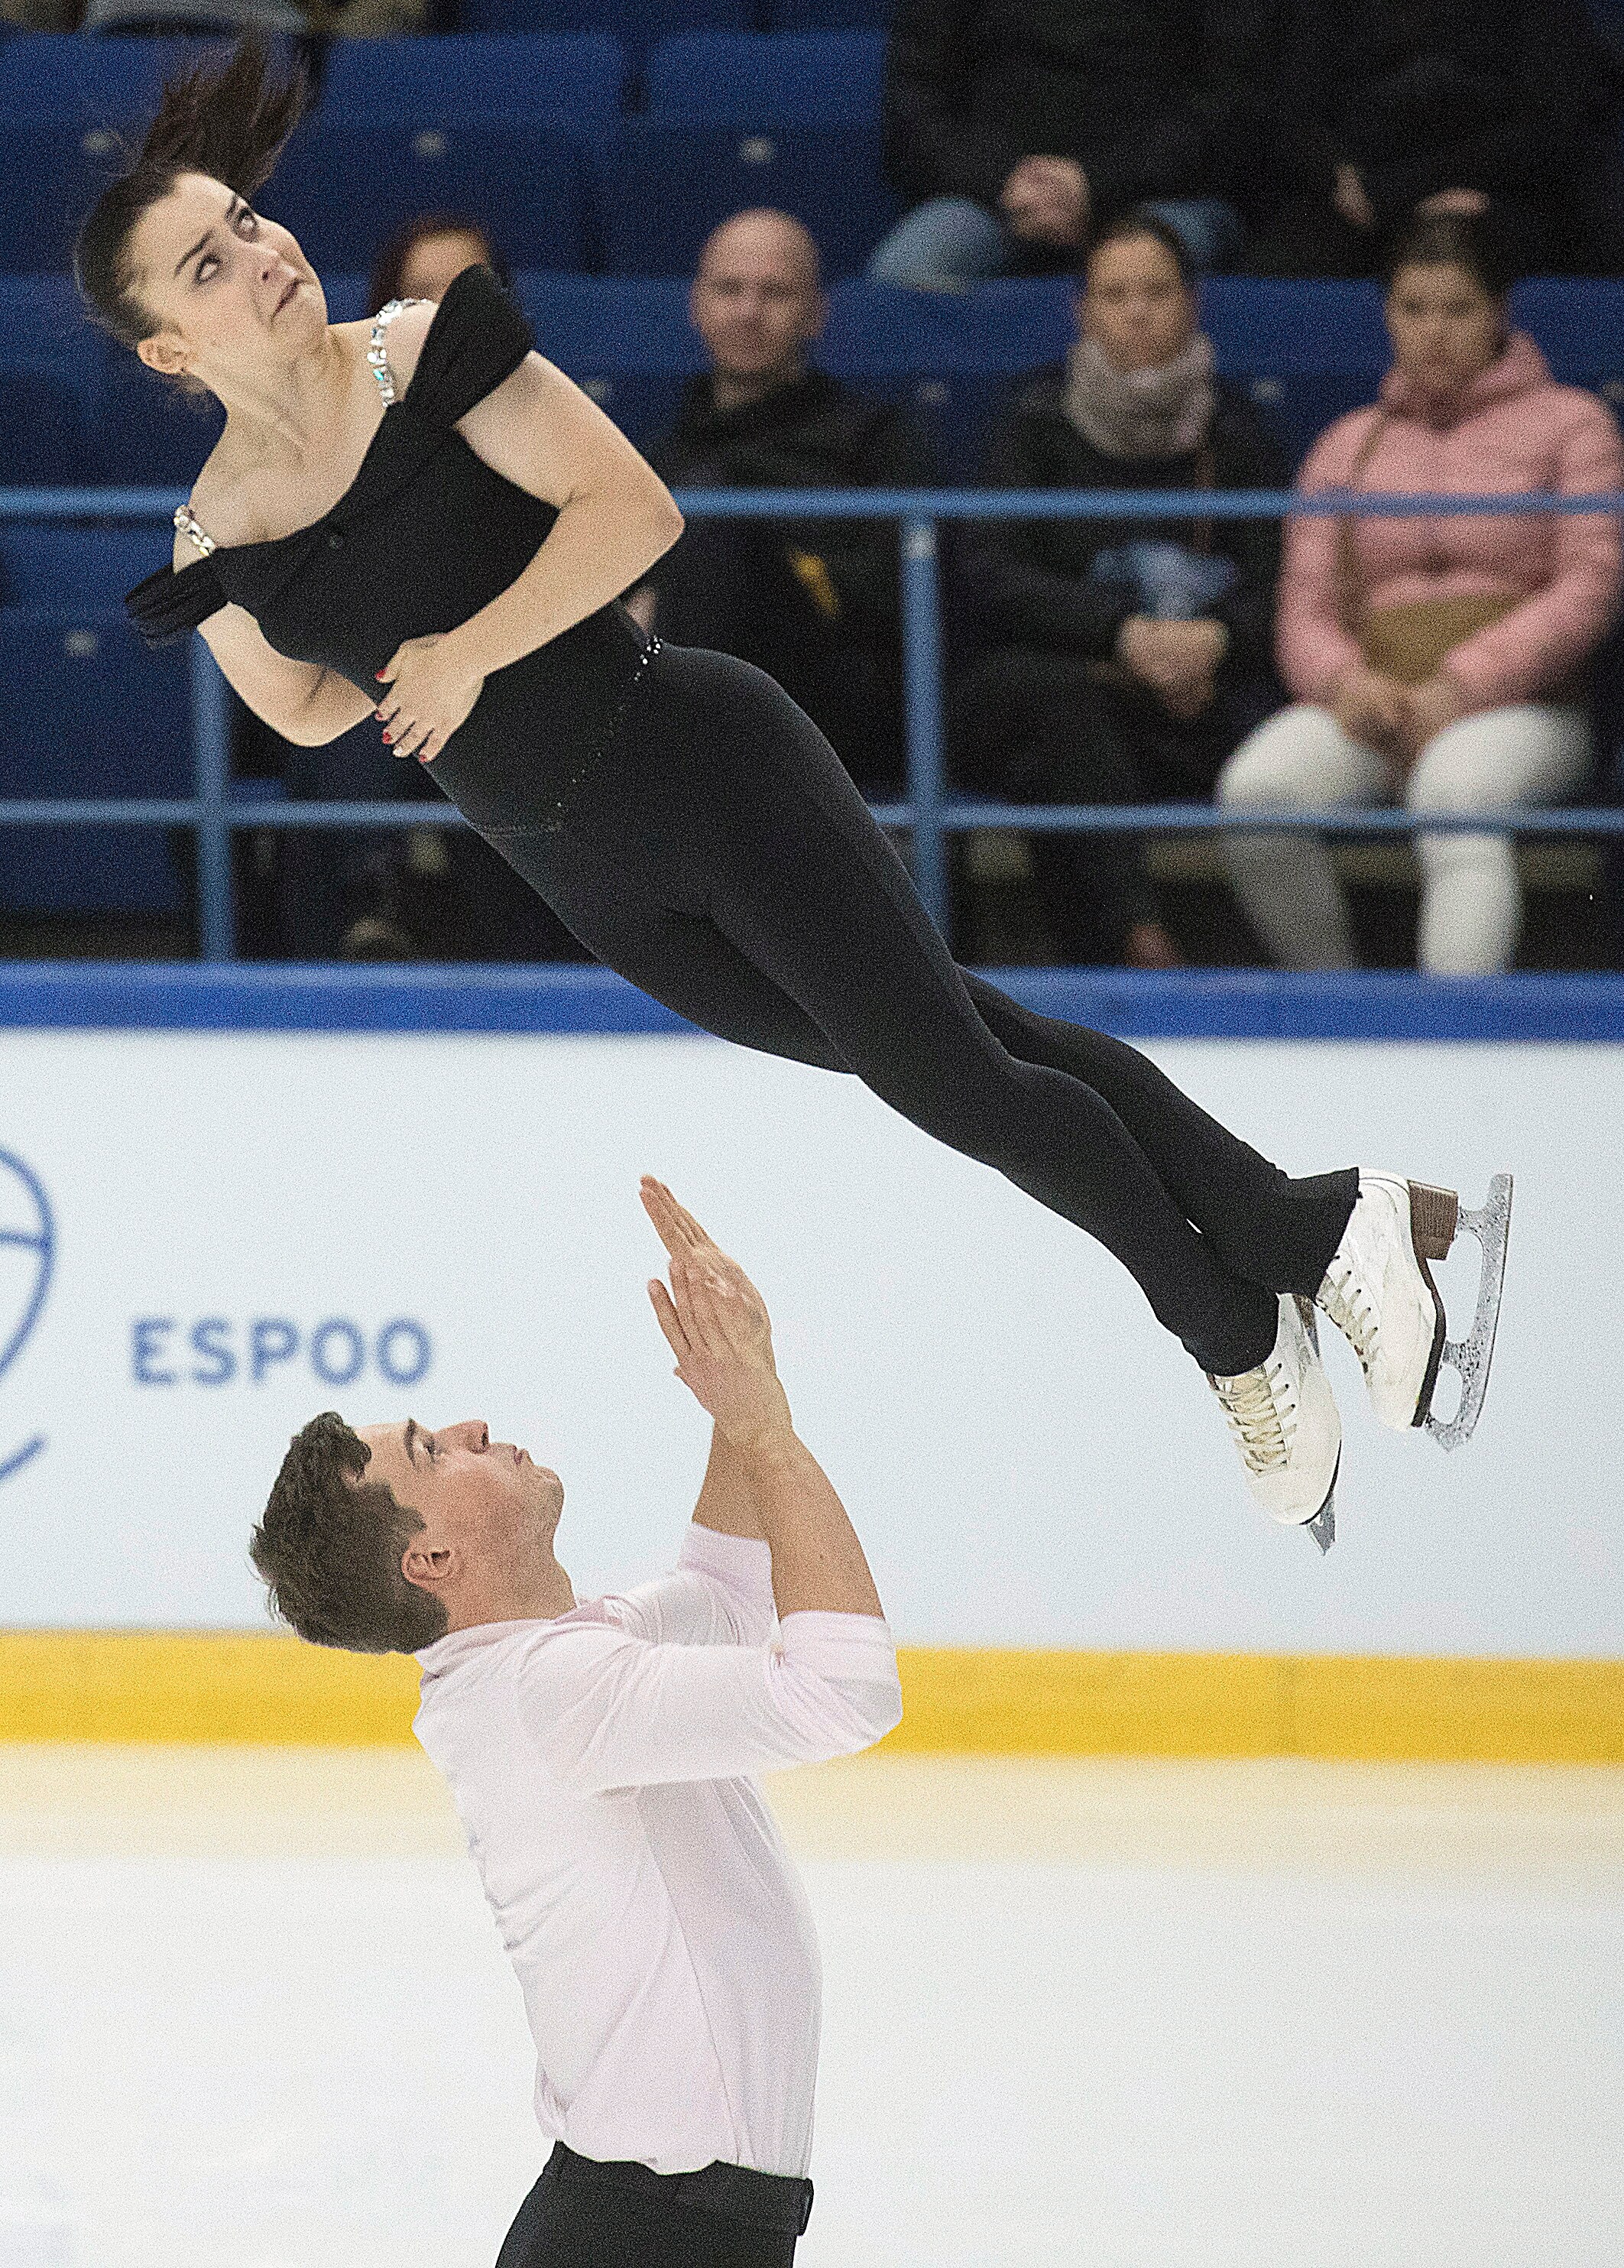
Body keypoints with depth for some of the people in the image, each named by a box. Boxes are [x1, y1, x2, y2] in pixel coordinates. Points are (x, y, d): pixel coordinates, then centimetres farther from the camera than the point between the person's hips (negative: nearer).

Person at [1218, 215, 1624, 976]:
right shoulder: (1347, 444, 24)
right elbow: (1305, 608, 16)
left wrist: (1464, 686, -14)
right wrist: (1346, 682, -9)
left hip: (1520, 707, -3)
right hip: (1377, 706, 3)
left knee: (1456, 787, -41)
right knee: (1256, 786, -31)